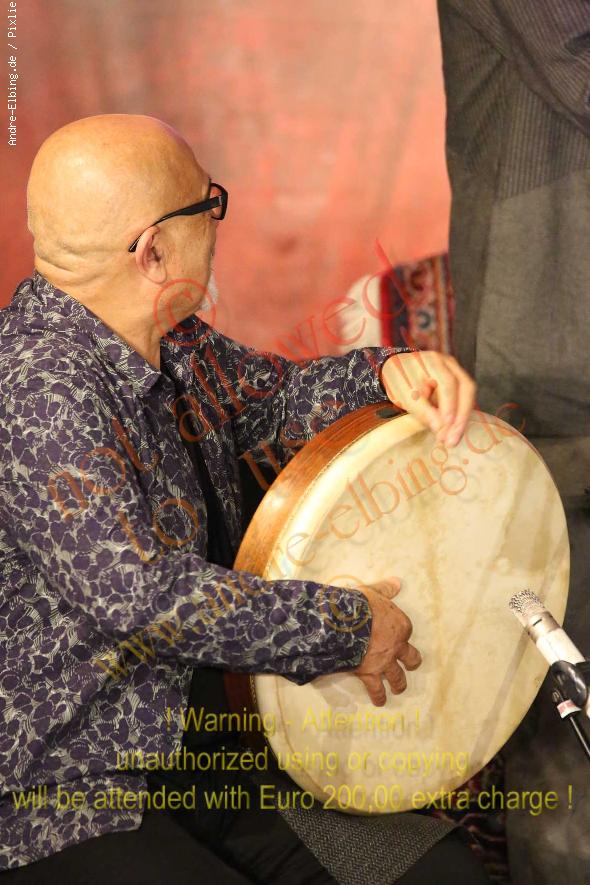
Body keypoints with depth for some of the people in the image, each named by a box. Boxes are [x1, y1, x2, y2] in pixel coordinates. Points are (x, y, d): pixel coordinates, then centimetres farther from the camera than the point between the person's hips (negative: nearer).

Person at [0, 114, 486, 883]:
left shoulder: (168, 343, 4)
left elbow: (275, 398, 18)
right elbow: (139, 596, -32)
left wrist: (388, 373, -3)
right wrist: (349, 627, -22)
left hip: (200, 747, 8)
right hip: (63, 810, -8)